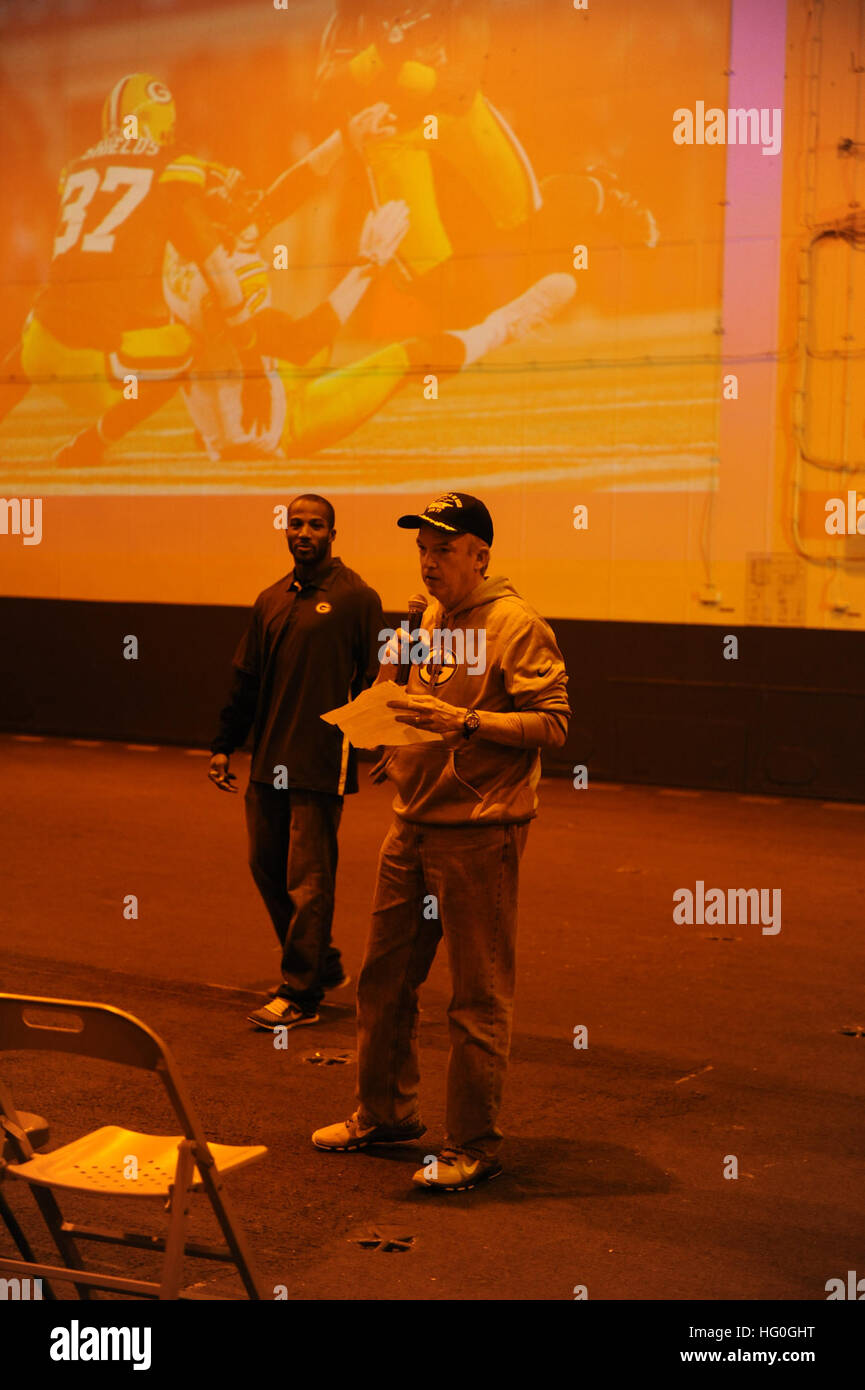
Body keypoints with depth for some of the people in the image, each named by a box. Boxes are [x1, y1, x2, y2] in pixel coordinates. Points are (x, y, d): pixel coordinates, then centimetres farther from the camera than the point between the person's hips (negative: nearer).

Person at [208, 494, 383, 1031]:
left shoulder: (358, 598, -6)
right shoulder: (271, 601, 14)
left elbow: (372, 681, -8)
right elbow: (247, 681, 18)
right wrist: (224, 745, 15)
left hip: (321, 765, -7)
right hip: (268, 762, 7)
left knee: (308, 880, -3)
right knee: (267, 867, 13)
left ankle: (301, 993, 6)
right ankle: (324, 963, 29)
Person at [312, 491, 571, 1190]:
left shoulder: (517, 625, -11)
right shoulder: (434, 620, 15)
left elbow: (554, 723, -18)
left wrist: (464, 721, -25)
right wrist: (402, 741, 8)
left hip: (480, 831, -9)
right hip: (413, 823, 9)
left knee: (479, 997, -1)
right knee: (385, 976, 15)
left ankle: (473, 1146, 8)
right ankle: (386, 1111, 31)